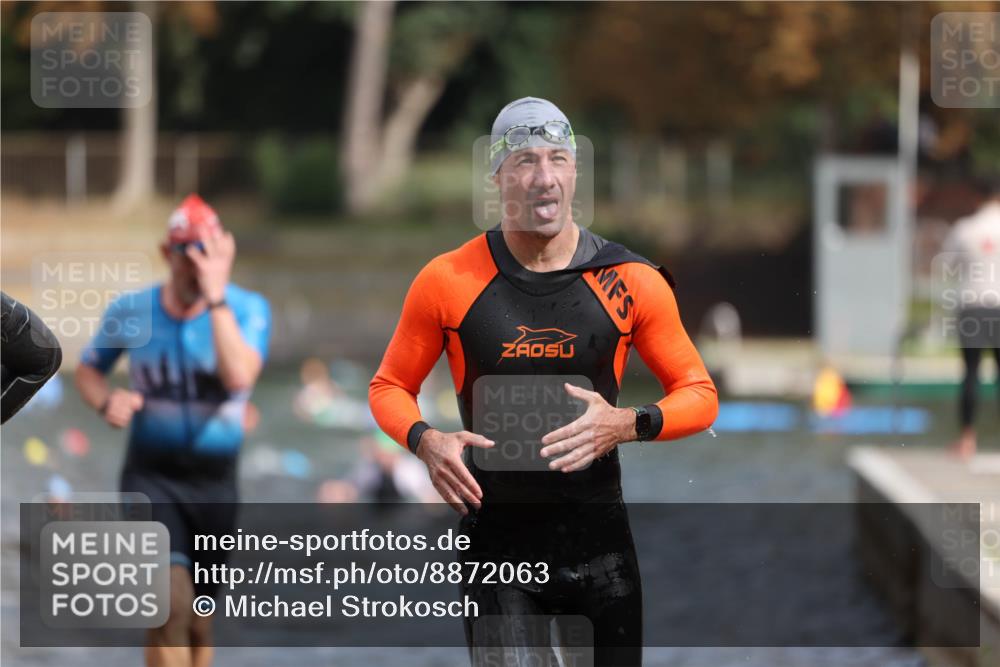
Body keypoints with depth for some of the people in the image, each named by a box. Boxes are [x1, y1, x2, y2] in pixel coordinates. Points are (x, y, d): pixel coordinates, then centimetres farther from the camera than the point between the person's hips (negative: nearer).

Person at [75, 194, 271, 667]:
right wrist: (106, 400, -11)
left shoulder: (247, 309, -8)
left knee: (198, 618, 12)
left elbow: (240, 376, -26)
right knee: (169, 602, -22)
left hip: (215, 479, 1)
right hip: (152, 474, -1)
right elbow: (87, 370, 12)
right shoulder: (131, 310, -4)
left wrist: (215, 295, -29)